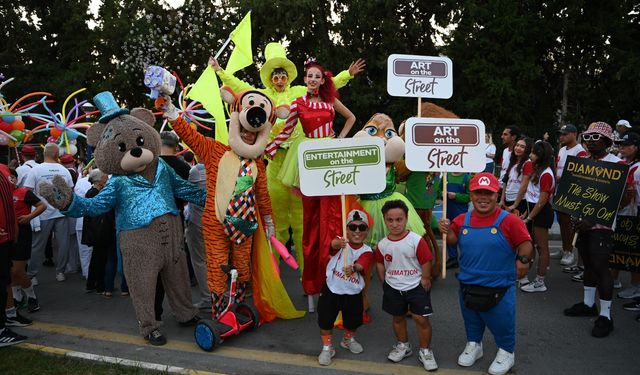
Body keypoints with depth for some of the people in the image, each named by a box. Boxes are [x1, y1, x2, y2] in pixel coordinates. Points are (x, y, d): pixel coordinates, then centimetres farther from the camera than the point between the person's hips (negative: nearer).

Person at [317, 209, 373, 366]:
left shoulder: (366, 251, -10)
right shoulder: (341, 243, -12)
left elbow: (361, 265, -31)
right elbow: (333, 244, -37)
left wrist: (352, 268, -55)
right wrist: (338, 243, -63)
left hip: (353, 293, 2)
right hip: (331, 289, -2)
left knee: (353, 321, 19)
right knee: (325, 320, 2)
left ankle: (348, 339, 49)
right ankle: (327, 347, 24)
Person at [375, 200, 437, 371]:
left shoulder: (417, 240, -20)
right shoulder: (382, 244, -8)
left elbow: (426, 261, -13)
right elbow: (379, 263, 7)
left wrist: (425, 280, -9)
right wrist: (384, 282, 5)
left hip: (416, 286, -3)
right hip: (393, 288, 4)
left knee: (421, 318, -1)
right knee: (398, 317, 18)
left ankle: (425, 351, 20)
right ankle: (403, 346, 40)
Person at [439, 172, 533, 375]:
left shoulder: (509, 221, -17)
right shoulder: (462, 220, -4)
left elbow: (525, 244, -17)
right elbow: (453, 240, 5)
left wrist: (523, 259, -36)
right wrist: (448, 231, -16)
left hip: (499, 288, -4)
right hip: (468, 286, 4)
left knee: (502, 323, 15)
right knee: (471, 320, 25)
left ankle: (506, 352, 41)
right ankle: (473, 345, 51)